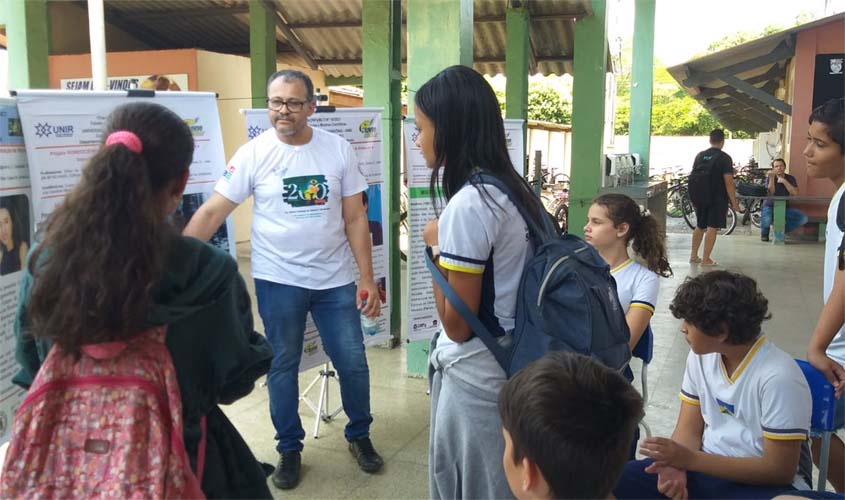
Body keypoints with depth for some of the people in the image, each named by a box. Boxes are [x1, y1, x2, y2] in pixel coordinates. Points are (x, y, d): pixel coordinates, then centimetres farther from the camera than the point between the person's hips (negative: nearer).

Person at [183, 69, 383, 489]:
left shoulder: (338, 150, -3)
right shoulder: (254, 153, -7)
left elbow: (355, 218, 0)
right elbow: (212, 212, -9)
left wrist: (367, 277, -4)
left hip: (335, 280, 1)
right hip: (278, 281, -1)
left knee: (353, 363, 9)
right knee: (282, 368, 11)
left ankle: (359, 435, 33)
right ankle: (289, 449, 29)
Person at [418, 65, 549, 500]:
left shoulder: (467, 204, -23)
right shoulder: (512, 188, 4)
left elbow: (457, 325, -18)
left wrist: (436, 247, -11)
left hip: (475, 374, -9)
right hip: (509, 362, 9)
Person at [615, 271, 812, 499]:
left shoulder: (777, 377, -21)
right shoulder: (701, 355, 0)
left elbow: (780, 470, -18)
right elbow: (689, 429, 5)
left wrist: (689, 459, -22)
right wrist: (676, 466, -18)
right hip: (706, 467, 6)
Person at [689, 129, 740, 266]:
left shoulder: (699, 156, 7)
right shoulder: (724, 158, -10)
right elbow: (728, 182, -15)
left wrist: (694, 198, 20)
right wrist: (734, 202, -9)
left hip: (701, 198, 6)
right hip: (718, 199, -6)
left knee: (700, 227, 17)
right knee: (712, 228, -3)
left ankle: (693, 256, 21)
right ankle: (706, 259, -3)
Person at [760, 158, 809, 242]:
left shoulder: (790, 178, 4)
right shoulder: (769, 178, -3)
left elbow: (795, 193, -13)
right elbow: (771, 193, -21)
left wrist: (784, 181, -20)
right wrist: (771, 178, -30)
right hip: (770, 206, -4)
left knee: (803, 218, -18)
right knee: (766, 220, -38)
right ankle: (764, 232, 0)